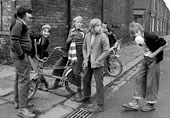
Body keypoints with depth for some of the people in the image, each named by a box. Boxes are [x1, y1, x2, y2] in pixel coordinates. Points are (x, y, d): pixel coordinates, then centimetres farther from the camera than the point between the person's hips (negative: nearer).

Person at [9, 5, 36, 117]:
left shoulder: (22, 24, 18)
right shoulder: (18, 23, -14)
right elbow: (14, 41, -23)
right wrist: (21, 54, -19)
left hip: (22, 54, 11)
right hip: (20, 55, -11)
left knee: (19, 78, 17)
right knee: (24, 80, -11)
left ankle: (18, 102, 29)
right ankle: (22, 108, -6)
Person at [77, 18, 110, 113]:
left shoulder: (103, 37, -12)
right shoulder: (87, 36, 4)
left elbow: (106, 51, -15)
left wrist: (97, 61, -17)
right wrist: (85, 59, 0)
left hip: (98, 64, -6)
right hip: (88, 63, 6)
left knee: (99, 84, -3)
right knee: (85, 80, 21)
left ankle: (100, 106, 7)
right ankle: (86, 98, 44)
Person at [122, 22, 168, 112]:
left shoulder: (150, 37, -23)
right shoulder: (138, 39, 0)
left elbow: (164, 44, -18)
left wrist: (154, 54, -18)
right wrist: (145, 52, 1)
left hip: (153, 60, -7)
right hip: (145, 59, 8)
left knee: (151, 82, 1)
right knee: (139, 79, 4)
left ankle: (151, 104, 18)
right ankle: (135, 103, 10)